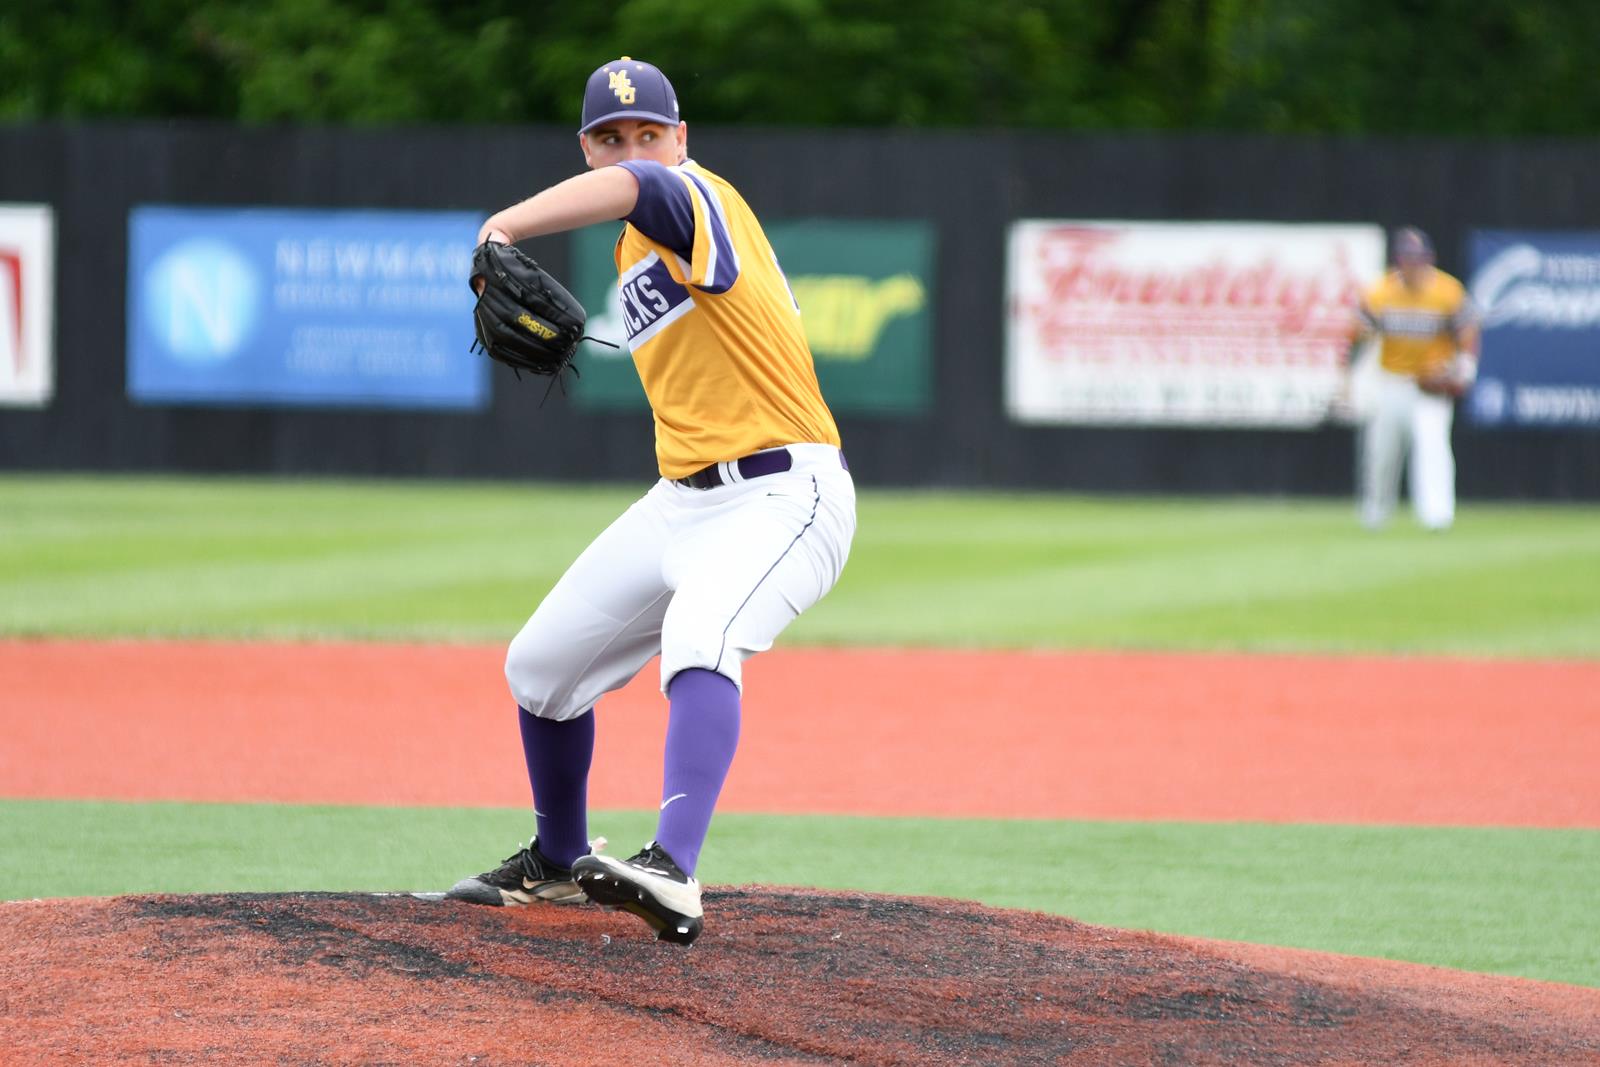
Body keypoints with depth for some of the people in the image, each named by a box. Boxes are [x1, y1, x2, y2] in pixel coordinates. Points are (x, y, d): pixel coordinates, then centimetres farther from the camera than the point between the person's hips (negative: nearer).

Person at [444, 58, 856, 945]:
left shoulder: (699, 199, -14)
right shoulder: (639, 246, 14)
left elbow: (633, 185, -39)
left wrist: (501, 231, -50)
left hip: (783, 497, -10)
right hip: (683, 499, 10)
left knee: (699, 637, -36)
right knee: (539, 666, 14)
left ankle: (672, 877, -51)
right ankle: (557, 862, 39)